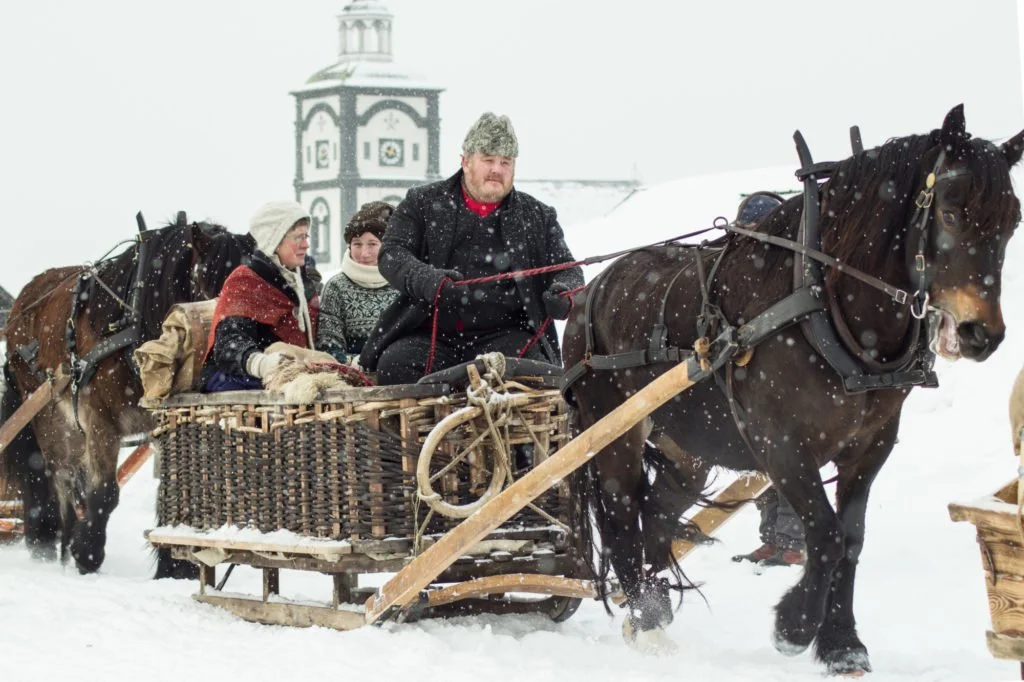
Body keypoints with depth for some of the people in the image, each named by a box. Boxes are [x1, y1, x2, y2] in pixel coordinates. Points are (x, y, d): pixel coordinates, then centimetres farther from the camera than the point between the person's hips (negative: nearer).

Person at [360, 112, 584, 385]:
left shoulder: (538, 217, 17)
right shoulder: (423, 203, 13)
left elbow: (567, 270, 16)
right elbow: (392, 255, 2)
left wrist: (564, 297, -11)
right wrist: (428, 281, -21)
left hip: (505, 334, 0)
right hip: (430, 335, 0)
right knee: (395, 367, -29)